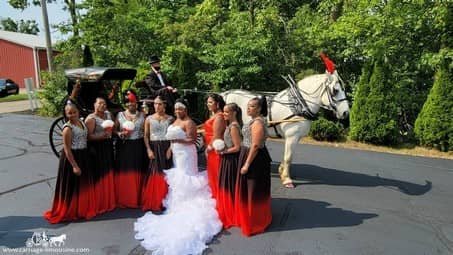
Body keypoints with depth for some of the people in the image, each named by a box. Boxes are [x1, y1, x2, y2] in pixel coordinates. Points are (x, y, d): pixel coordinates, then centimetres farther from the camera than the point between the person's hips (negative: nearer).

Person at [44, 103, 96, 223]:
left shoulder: (81, 122, 5)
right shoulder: (68, 128, -18)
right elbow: (67, 149, -19)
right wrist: (74, 165, -20)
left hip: (83, 156, 8)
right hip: (72, 158, -8)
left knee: (84, 185, 18)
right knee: (72, 186, 3)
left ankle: (84, 209, 34)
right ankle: (69, 212, 19)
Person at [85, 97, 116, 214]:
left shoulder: (108, 114, 11)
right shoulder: (91, 118, -11)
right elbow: (88, 136, -18)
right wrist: (103, 135, -29)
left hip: (108, 148, 7)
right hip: (96, 149, -7)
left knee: (108, 174, 14)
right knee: (99, 176, -2)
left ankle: (109, 201, 28)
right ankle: (98, 204, 11)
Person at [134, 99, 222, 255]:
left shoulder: (189, 122, -15)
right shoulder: (175, 122, 13)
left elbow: (192, 140, -20)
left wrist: (178, 140, -27)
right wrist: (170, 148, 12)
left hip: (186, 154, -9)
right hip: (177, 154, 9)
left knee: (185, 179, -4)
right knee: (178, 179, 14)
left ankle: (188, 207, 5)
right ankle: (180, 204, 24)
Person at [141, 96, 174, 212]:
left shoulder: (170, 119, 3)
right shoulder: (149, 119, 6)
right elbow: (146, 136, 4)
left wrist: (170, 149, -12)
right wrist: (149, 150, -7)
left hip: (166, 148, -1)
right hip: (154, 148, 1)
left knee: (165, 175, 1)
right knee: (154, 175, 2)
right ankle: (153, 203, 11)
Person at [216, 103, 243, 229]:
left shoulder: (233, 126, -19)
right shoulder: (231, 125, 10)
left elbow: (237, 147, -22)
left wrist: (223, 152, -14)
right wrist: (222, 149, 6)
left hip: (231, 160, -10)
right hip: (228, 159, 10)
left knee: (230, 187, 3)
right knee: (227, 187, 18)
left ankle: (231, 215, 17)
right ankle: (228, 213, 32)